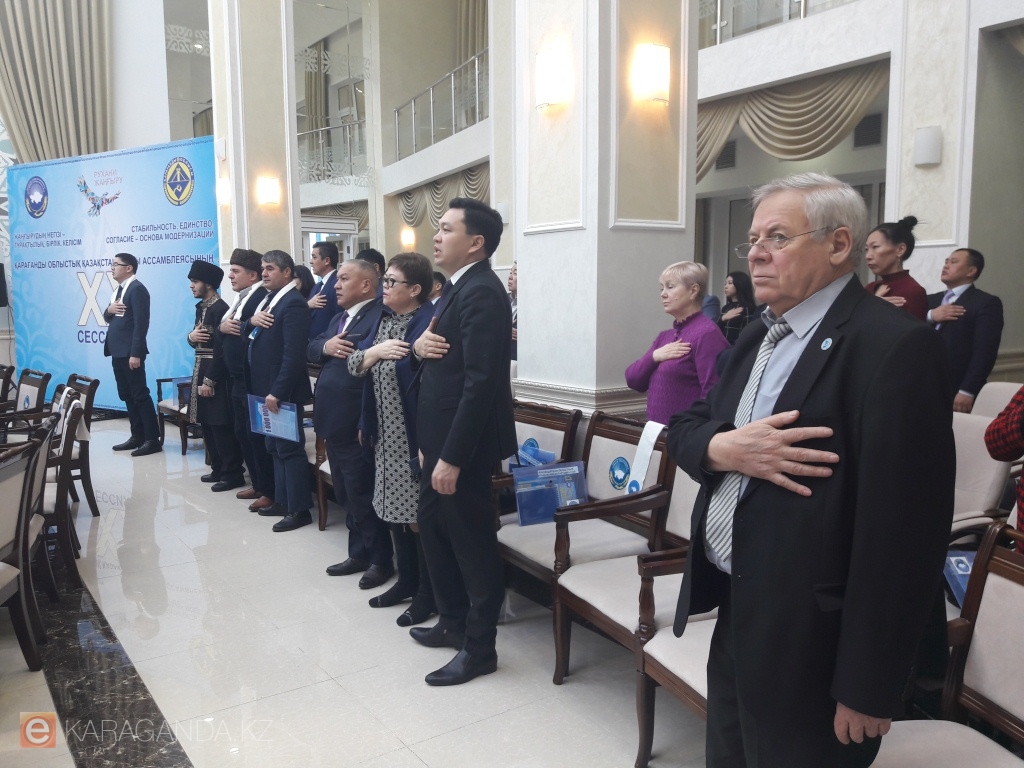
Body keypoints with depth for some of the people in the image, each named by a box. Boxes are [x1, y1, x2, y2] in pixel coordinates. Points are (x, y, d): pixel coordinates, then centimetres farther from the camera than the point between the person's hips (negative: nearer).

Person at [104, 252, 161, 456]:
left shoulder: (137, 289, -12)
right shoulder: (119, 289, 17)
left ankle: (153, 439, -3)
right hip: (117, 351, 10)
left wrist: (135, 353, -23)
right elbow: (108, 318, 21)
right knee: (127, 396, 12)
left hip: (130, 352, -10)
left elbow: (141, 323, -19)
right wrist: (109, 310, -3)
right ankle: (137, 436, 19)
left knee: (141, 395, -6)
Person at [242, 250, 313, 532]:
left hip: (282, 390, -10)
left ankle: (299, 509, 6)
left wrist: (277, 392, -24)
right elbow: (247, 333, 14)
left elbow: (293, 353, -23)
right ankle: (283, 500, 27)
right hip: (265, 387, 10)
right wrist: (252, 321, -8)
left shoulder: (294, 302, -16)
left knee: (289, 448, -2)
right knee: (275, 447, 16)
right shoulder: (268, 299, 14)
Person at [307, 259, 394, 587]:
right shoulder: (339, 318, 17)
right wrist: (325, 346, -11)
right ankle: (359, 553, 30)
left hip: (355, 423, -9)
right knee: (346, 493, 17)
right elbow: (310, 349, 13)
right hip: (333, 421, 9)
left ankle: (381, 559, 16)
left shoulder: (379, 316, -16)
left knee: (363, 494, 1)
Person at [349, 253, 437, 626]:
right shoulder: (383, 319, 10)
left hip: (415, 439, -8)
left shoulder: (429, 322, -16)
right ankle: (407, 580, 34)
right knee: (395, 512, 17)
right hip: (386, 437, 8)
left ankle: (428, 594, 18)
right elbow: (354, 364, 7)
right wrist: (375, 350, -14)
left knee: (418, 516, 1)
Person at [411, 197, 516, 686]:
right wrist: (420, 346, 0)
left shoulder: (481, 293, -19)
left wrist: (452, 457, -26)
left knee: (472, 544, 4)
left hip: (462, 444, -10)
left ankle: (479, 648, 21)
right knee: (433, 529, 21)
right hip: (441, 437, 10)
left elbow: (481, 381, -26)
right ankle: (453, 622, 39)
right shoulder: (457, 289, 13)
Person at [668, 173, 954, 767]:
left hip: (810, 645, -7)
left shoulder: (896, 346, -18)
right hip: (735, 613, 8)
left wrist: (867, 688, -19)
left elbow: (901, 529, -22)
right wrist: (722, 448, -13)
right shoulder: (759, 339, 10)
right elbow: (684, 428, 10)